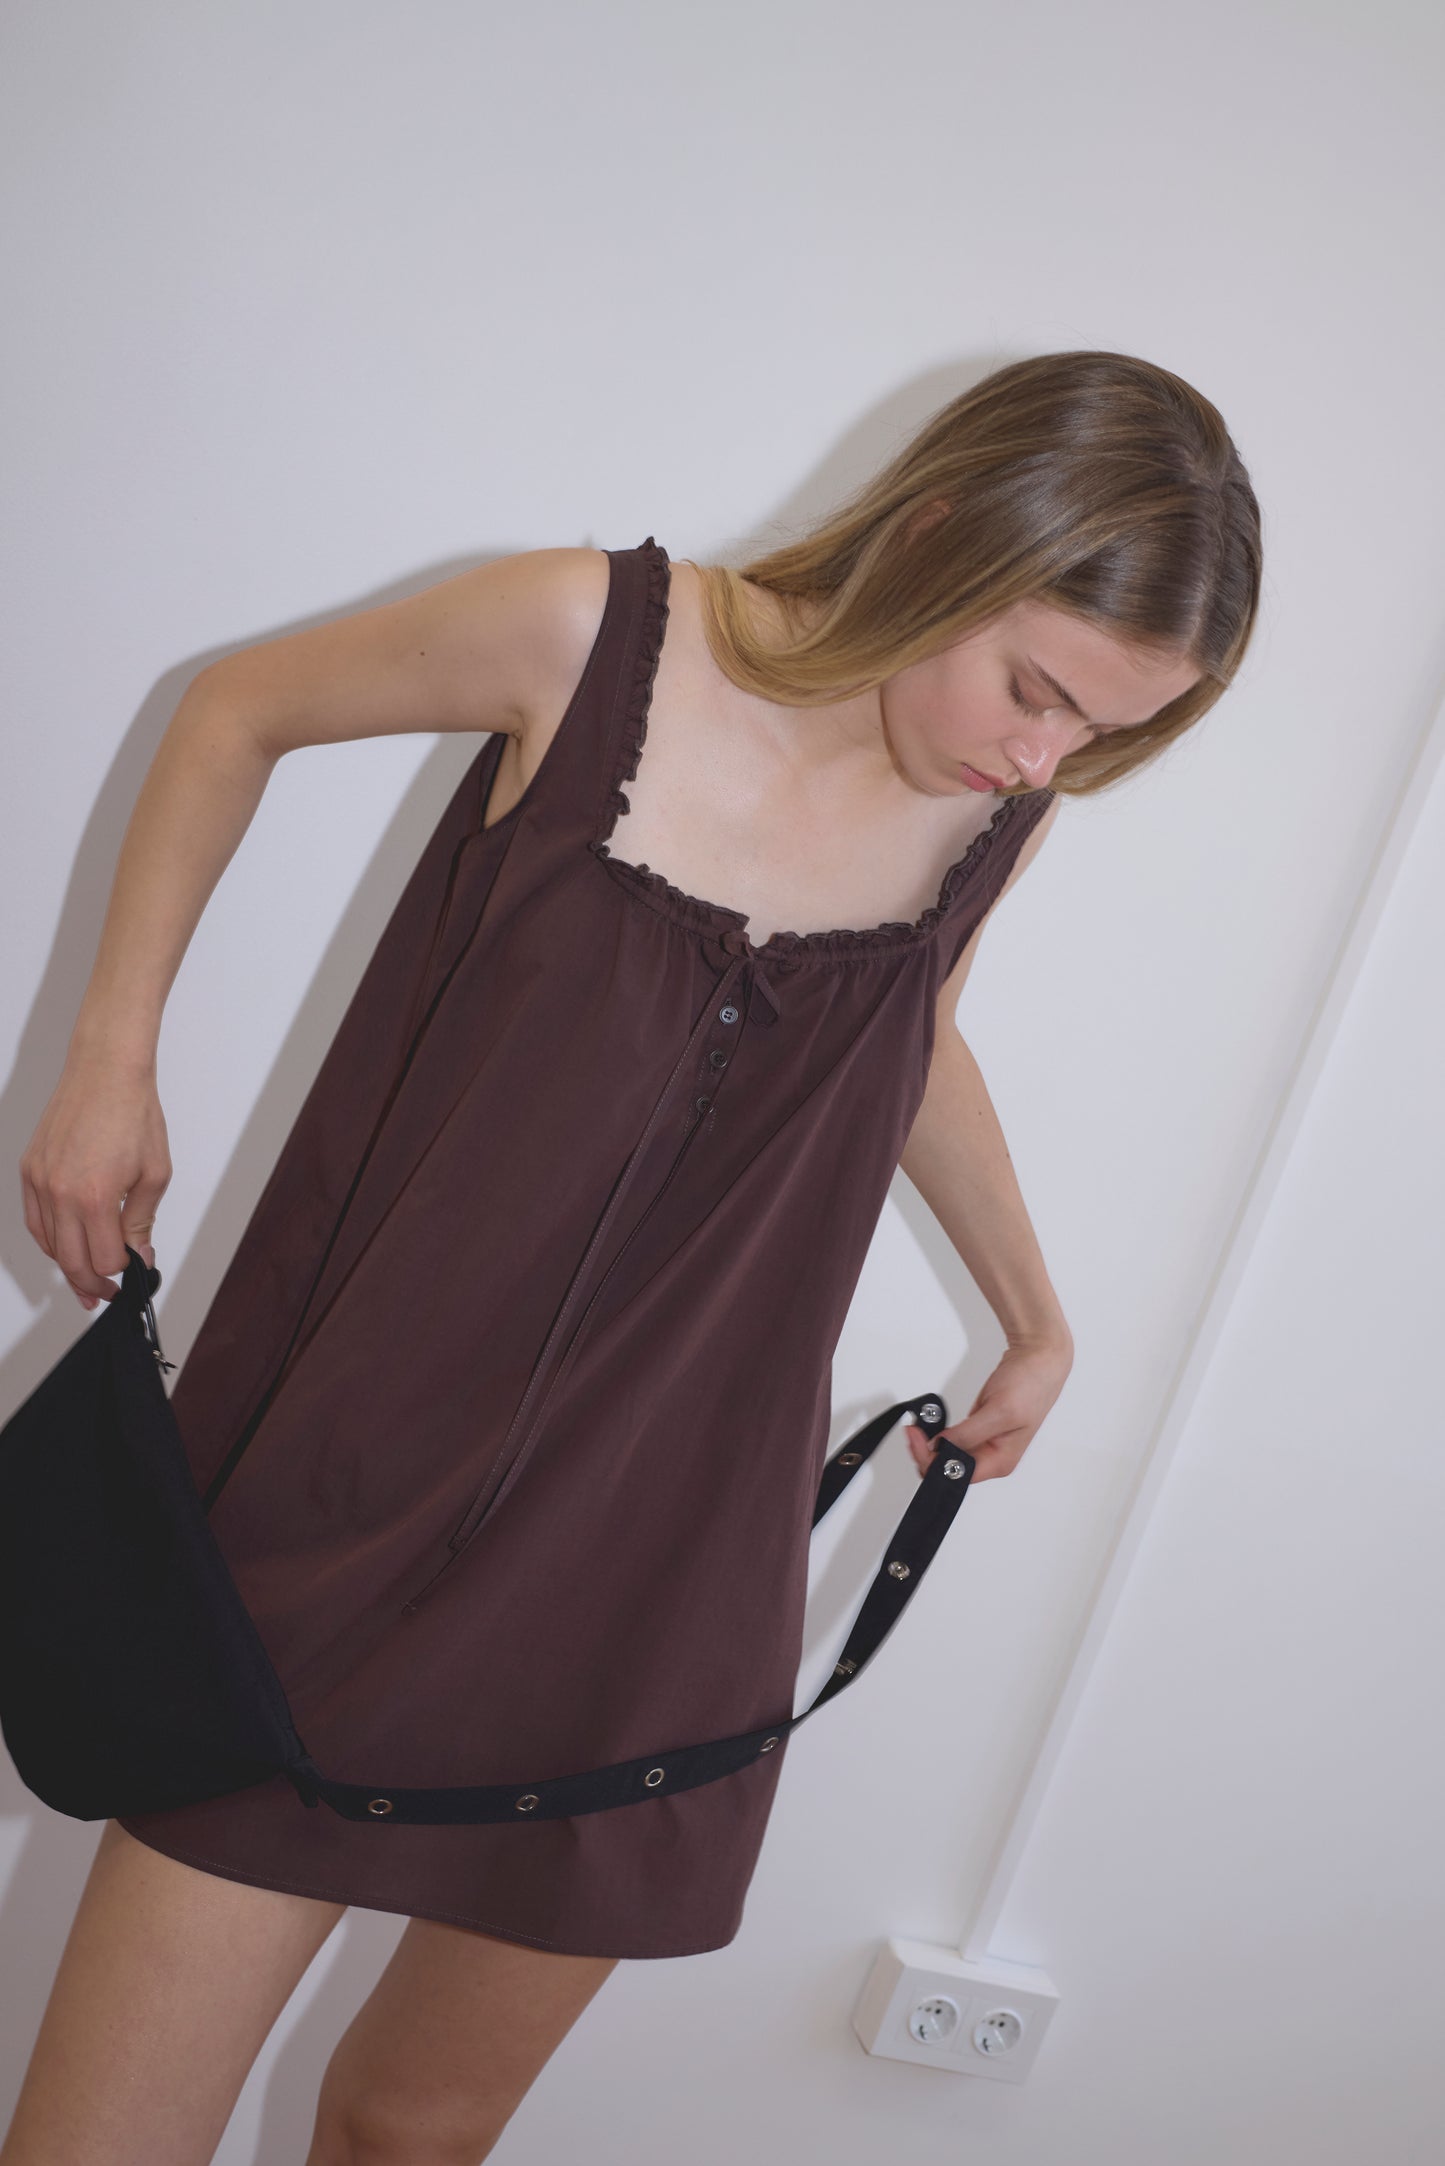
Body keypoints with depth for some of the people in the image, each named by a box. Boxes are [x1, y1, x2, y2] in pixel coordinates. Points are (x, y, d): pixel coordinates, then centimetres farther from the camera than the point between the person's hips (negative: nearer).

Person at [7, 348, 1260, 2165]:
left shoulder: (998, 808, 1)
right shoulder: (591, 635, -11)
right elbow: (240, 710, 5)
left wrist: (1036, 1323, 31)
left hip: (654, 1584, 3)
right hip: (359, 1511, -2)